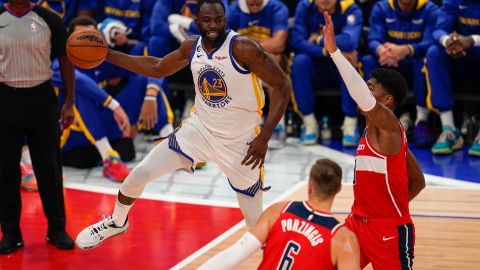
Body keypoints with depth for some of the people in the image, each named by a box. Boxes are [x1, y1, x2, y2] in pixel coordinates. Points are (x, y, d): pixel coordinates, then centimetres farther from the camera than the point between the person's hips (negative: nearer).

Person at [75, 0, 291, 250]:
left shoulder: (243, 48, -22)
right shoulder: (192, 47, -3)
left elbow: (282, 84, -20)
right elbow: (158, 68, 14)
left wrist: (264, 138, -24)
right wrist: (107, 55, 8)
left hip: (240, 143, -5)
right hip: (199, 130, 5)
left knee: (257, 224, -3)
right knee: (139, 174, 1)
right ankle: (117, 222, 30)